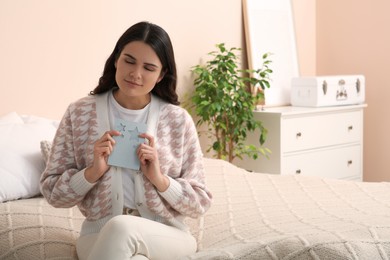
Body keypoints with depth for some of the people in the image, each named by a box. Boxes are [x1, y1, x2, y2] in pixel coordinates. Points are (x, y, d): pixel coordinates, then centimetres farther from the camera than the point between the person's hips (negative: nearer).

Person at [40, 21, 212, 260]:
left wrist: (159, 179, -15)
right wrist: (92, 172, -15)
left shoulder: (179, 120, -1)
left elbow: (200, 203, 1)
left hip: (167, 235, 0)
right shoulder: (80, 113, 0)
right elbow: (52, 192, 3)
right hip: (100, 235, 0)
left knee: (120, 227, -35)